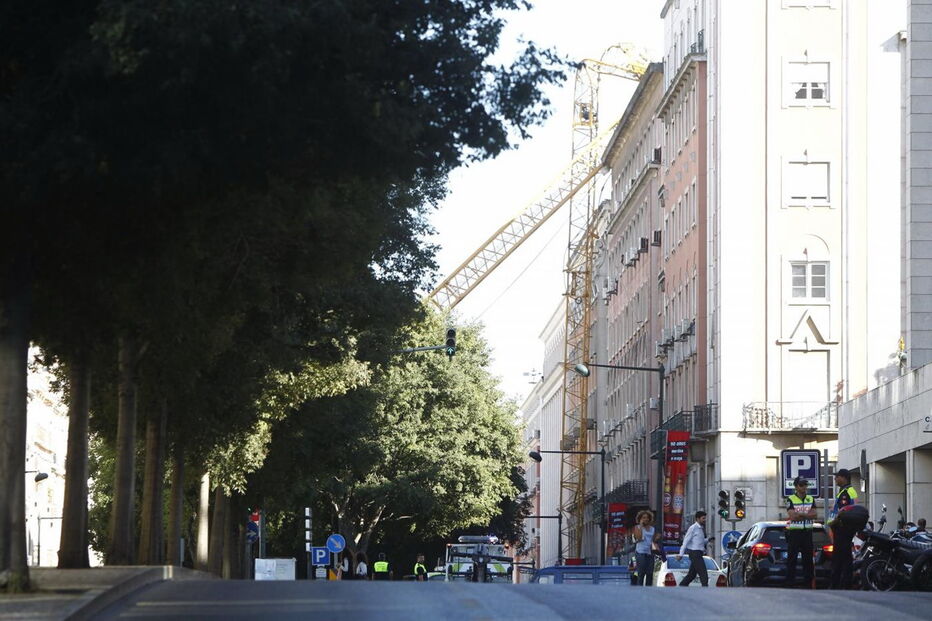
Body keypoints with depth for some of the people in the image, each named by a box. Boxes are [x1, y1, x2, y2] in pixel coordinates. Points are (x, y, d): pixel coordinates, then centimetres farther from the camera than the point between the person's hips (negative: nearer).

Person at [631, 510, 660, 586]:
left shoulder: (653, 529, 15)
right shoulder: (637, 527, 2)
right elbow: (639, 537, -14)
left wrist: (657, 538, -1)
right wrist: (641, 526, -9)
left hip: (650, 552, 5)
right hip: (641, 552, -5)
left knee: (650, 573, 3)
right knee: (641, 573, -9)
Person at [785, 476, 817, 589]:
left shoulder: (811, 499, 12)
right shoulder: (790, 499, -1)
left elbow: (814, 514, -1)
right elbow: (792, 516, -14)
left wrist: (800, 514, -13)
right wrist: (806, 514, -8)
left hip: (807, 533, 4)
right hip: (794, 532, -4)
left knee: (808, 559, 6)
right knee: (791, 559, -5)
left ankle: (808, 583, 11)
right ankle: (790, 583, -4)